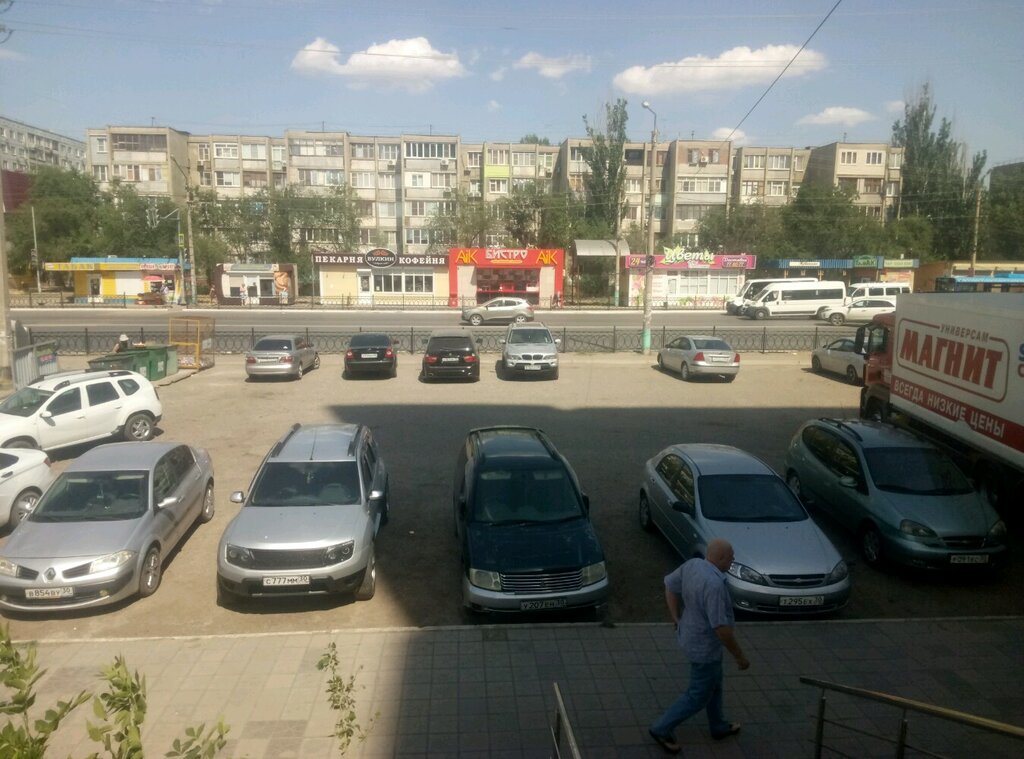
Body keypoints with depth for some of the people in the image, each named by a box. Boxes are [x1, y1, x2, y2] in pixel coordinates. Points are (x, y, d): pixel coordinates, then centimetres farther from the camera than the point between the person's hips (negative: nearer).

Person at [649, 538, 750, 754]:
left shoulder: (691, 565, -9)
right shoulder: (714, 584, -34)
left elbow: (670, 584, 6)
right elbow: (721, 628, -31)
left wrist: (677, 618, 12)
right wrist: (739, 655, -17)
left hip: (690, 636, 9)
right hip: (704, 646, -9)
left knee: (714, 684, 27)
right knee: (699, 695, 11)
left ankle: (719, 726, 46)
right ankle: (662, 729, 21)